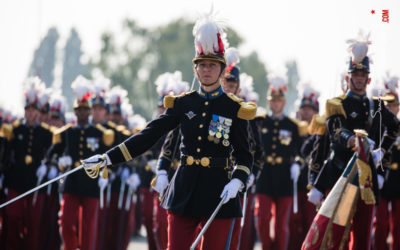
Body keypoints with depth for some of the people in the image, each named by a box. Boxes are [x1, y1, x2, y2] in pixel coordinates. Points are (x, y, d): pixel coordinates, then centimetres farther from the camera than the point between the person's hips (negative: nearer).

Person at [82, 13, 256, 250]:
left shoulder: (235, 109, -1)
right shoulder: (182, 104, 6)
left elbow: (244, 156, 3)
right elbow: (149, 135, 4)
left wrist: (236, 182, -17)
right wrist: (107, 158, -3)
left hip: (218, 194, -2)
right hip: (184, 192, 2)